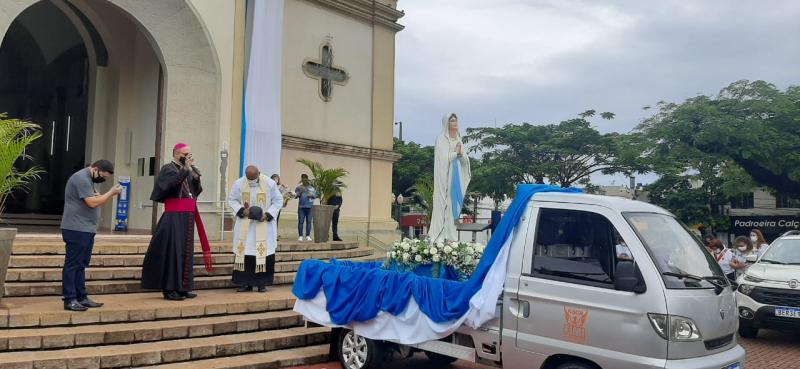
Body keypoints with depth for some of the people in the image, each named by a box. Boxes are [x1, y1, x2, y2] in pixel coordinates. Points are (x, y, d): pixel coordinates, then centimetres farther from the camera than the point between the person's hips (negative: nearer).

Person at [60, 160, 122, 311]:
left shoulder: (88, 179, 18)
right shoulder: (82, 178, -14)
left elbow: (96, 201, 19)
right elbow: (92, 203, -20)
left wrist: (110, 195, 2)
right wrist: (111, 192, -11)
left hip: (86, 230, 10)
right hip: (77, 230, -10)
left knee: (81, 265, 12)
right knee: (72, 265, -5)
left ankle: (81, 297, 18)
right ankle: (69, 300, -2)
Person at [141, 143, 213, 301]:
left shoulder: (187, 171, 17)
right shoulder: (168, 168, -3)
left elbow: (196, 192, 12)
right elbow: (170, 184, -23)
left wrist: (196, 177, -2)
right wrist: (185, 169, -21)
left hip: (187, 217, 8)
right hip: (174, 216, -7)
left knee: (186, 251, 8)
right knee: (173, 250, -8)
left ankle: (182, 287, 13)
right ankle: (170, 289, -3)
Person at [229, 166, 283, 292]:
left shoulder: (270, 184, -9)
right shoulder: (239, 184, -5)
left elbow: (278, 201, -2)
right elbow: (231, 200, 4)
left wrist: (267, 215, -14)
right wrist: (242, 211, -13)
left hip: (264, 225, -1)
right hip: (245, 225, 1)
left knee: (264, 253, -3)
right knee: (244, 252, 0)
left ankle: (262, 283, 5)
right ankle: (245, 283, 8)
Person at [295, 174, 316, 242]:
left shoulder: (312, 188, 14)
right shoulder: (298, 187, 8)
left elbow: (315, 195, 15)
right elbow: (296, 196, 0)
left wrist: (312, 195, -6)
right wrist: (300, 191, -16)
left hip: (310, 207, 2)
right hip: (301, 207, -2)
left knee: (309, 221, 0)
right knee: (301, 221, -4)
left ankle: (308, 236, 6)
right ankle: (300, 236, 0)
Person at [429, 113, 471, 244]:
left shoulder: (458, 139, 13)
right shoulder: (441, 139, -5)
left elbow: (465, 160, 10)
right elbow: (444, 157, -15)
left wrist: (461, 153, -9)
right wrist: (456, 153, -8)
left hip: (457, 177, 6)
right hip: (445, 176, -6)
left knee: (455, 204, 5)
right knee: (444, 204, -7)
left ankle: (451, 235, 10)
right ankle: (441, 236, -5)